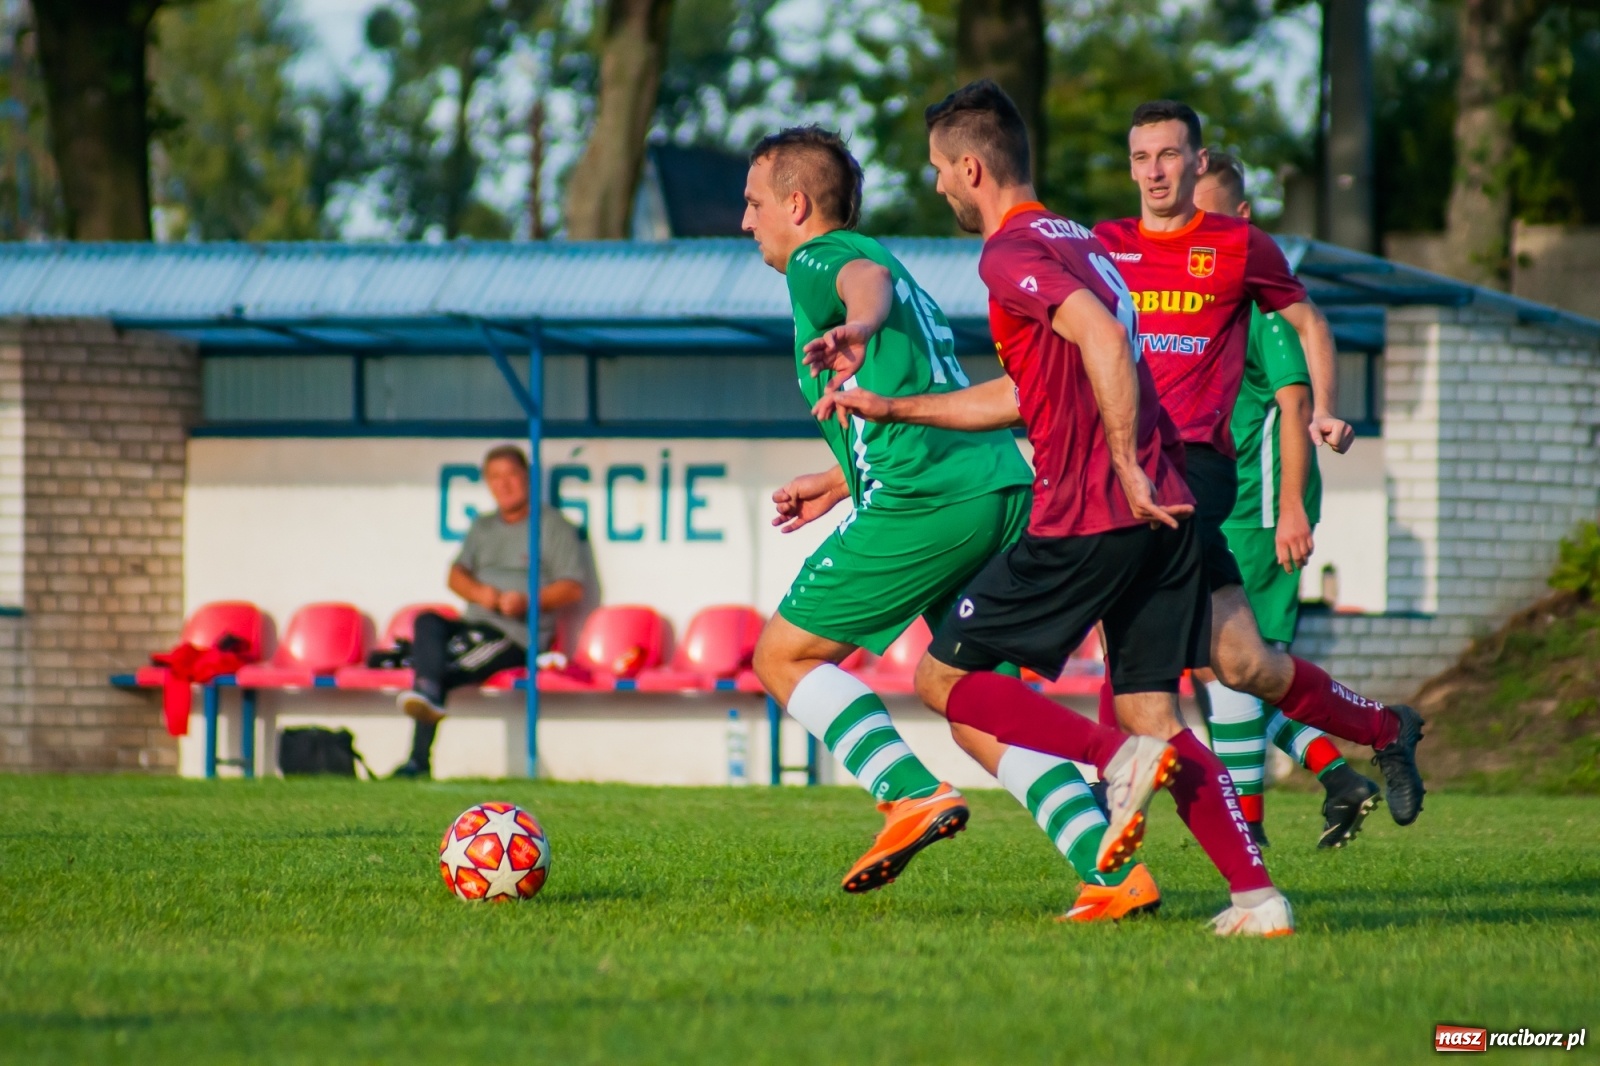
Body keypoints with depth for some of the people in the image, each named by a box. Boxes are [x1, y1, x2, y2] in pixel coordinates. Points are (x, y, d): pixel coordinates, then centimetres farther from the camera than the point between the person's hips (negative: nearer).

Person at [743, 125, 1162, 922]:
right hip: (1004, 488, 9)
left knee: (783, 655, 4)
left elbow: (867, 277, -23)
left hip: (926, 505, -9)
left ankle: (912, 795, -13)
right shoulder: (881, 261, 31)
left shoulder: (817, 260, 4)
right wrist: (841, 482, 45)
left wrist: (858, 328, -46)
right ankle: (1113, 872, -2)